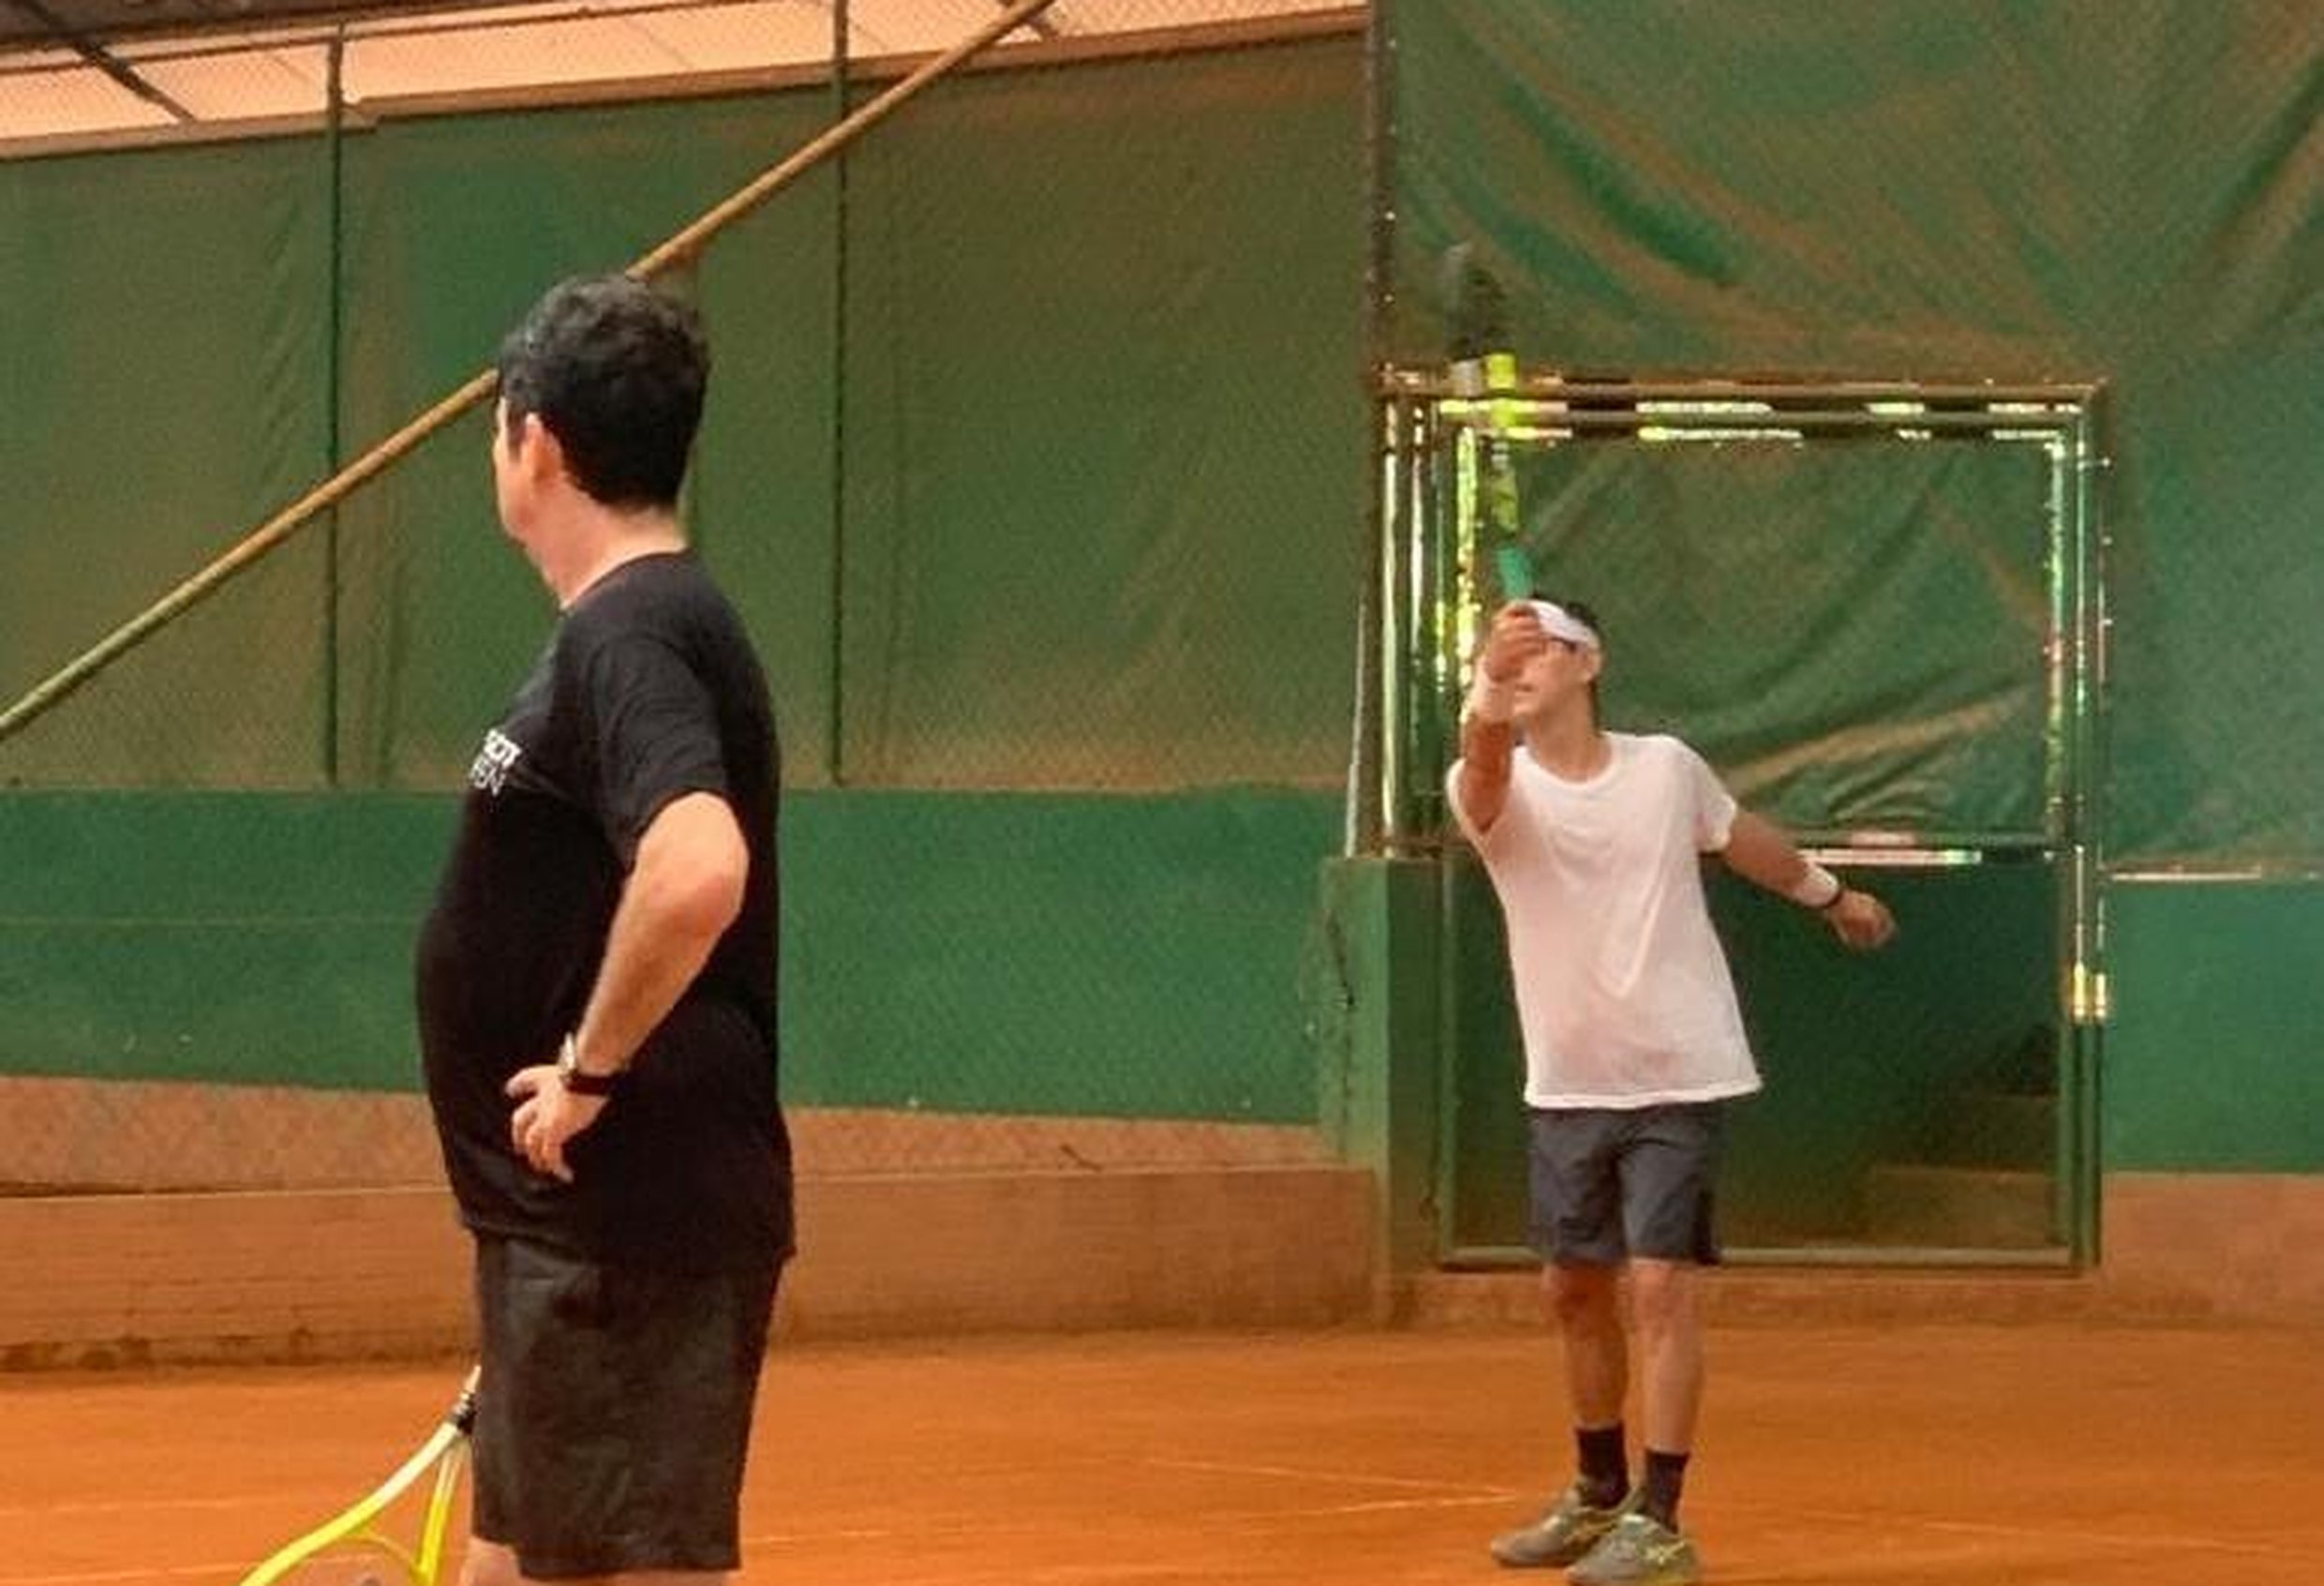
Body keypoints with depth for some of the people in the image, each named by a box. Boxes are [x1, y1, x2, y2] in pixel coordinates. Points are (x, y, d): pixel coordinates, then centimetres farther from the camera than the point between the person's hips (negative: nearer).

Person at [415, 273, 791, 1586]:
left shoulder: (628, 637, -17)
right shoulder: (627, 628, 14)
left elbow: (698, 869, -34)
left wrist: (593, 1066, -23)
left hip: (633, 1218, -10)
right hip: (581, 1220, 10)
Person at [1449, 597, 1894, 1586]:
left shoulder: (1667, 769, -3)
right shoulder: (1497, 789, -7)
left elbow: (1740, 837, 18)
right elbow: (1486, 770, -34)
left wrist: (1830, 895, 35)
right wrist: (1487, 687, -55)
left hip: (1678, 1079, -2)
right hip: (1567, 1088, 2)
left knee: (1658, 1286, -11)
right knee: (1573, 1291, 11)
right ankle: (1600, 1496, 31)